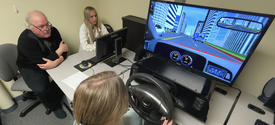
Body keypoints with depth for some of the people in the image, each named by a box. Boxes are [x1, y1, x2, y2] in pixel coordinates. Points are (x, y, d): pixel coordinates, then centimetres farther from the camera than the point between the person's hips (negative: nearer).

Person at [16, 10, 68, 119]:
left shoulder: (53, 30, -11)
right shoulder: (25, 40, -27)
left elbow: (63, 51, -10)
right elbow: (41, 62, -29)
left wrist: (57, 61, -32)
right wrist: (60, 50, -22)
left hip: (53, 62, 5)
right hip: (31, 67, -4)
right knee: (41, 89, -26)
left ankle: (56, 99, 7)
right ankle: (54, 107, 7)